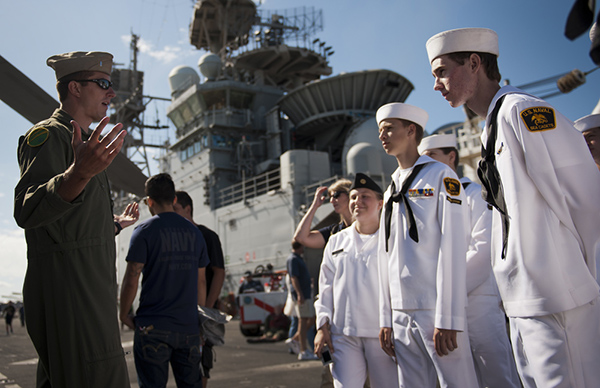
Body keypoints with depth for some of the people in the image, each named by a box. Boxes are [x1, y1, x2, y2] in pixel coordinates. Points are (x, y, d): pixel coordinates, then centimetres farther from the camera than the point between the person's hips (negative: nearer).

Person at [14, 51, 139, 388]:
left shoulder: (82, 143, 25)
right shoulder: (48, 135, -5)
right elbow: (27, 212, -24)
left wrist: (116, 224, 41)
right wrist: (79, 174, -40)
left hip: (91, 292, 10)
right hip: (67, 290, -10)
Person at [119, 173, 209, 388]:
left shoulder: (145, 230, -5)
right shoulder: (194, 232, 10)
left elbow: (131, 278, -10)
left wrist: (124, 314, 4)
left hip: (153, 325, -4)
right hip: (189, 326, 4)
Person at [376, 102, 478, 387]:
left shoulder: (440, 176, -2)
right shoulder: (391, 190, 17)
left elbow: (452, 248, -10)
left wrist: (447, 319, -15)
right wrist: (385, 319, 11)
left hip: (435, 309, -6)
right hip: (401, 312, 6)